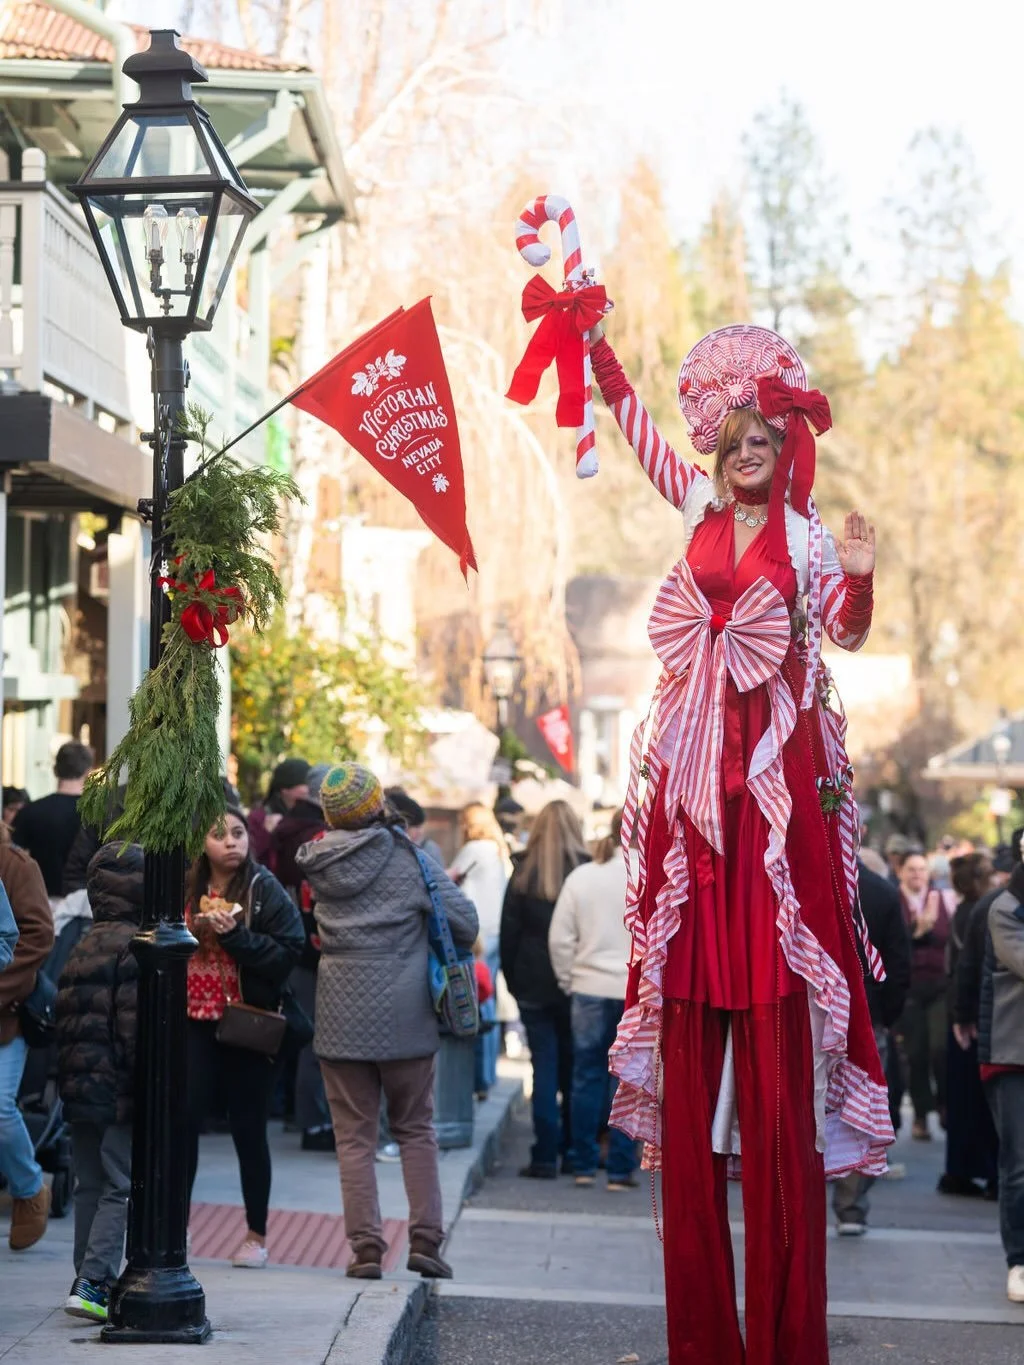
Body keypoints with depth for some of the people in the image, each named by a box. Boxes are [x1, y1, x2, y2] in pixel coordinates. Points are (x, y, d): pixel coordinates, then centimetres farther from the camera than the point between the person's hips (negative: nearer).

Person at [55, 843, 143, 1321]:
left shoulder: (81, 947, 13)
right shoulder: (134, 947, -13)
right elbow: (136, 1025, -18)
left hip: (79, 1085, 8)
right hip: (119, 1090, -8)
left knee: (89, 1186, 13)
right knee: (120, 1187, -5)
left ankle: (90, 1283, 18)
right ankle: (93, 1282, -12)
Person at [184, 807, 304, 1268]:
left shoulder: (266, 890, -5)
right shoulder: (185, 888, 4)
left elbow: (289, 951, -12)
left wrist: (235, 935, -20)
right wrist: (193, 931, -10)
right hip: (194, 1021, 2)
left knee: (248, 1130, 4)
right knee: (183, 1119, -5)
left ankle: (257, 1235, 15)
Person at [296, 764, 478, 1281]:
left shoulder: (319, 864, 1)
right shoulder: (407, 857, -8)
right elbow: (465, 922, -7)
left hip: (341, 1018, 2)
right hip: (404, 1016, -1)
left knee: (354, 1136, 7)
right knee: (415, 1130, 12)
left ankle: (365, 1247, 2)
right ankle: (425, 1238, 6)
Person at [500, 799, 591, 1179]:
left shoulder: (523, 874, -2)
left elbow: (508, 933, 2)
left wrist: (513, 982, 9)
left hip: (534, 986, 0)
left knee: (544, 1069, 1)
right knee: (573, 1069, 10)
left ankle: (545, 1157, -3)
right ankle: (574, 1155, 16)